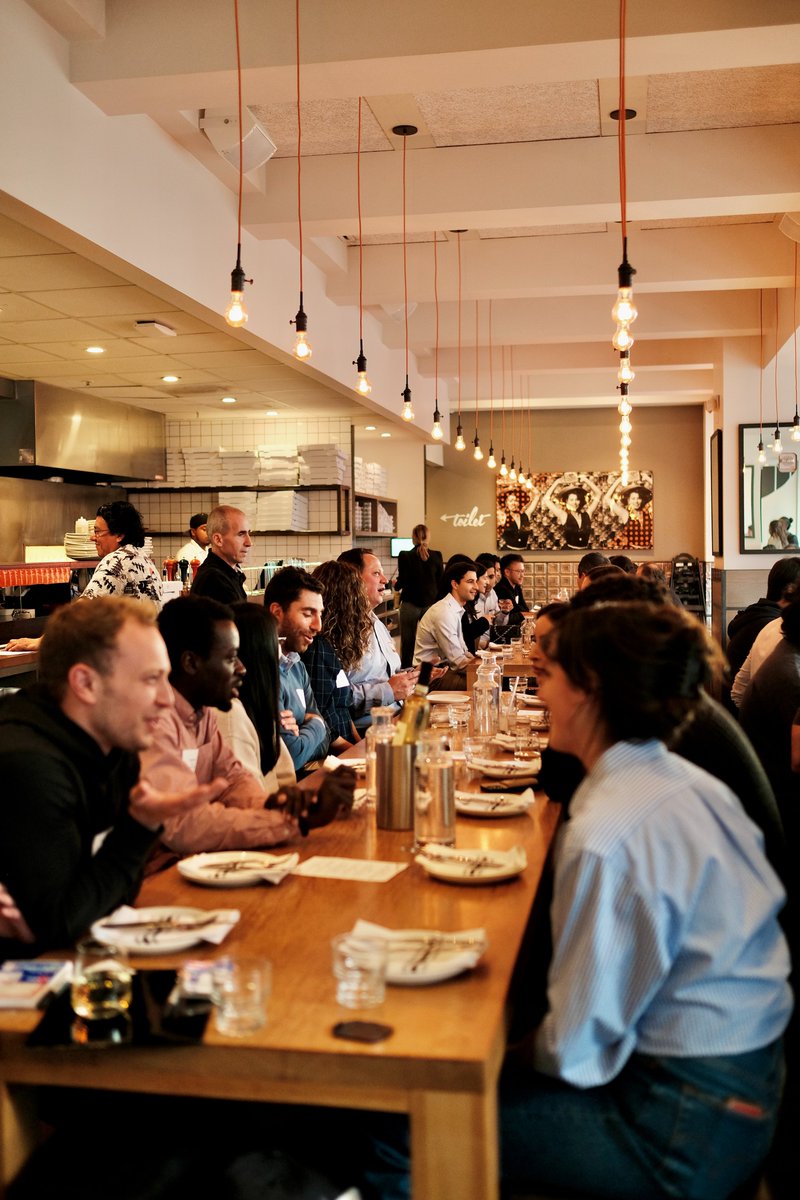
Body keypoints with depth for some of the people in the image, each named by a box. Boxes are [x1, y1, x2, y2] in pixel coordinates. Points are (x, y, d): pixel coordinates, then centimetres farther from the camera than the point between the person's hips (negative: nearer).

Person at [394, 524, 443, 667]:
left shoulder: (405, 556, -8)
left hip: (410, 605, -2)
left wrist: (396, 585, 14)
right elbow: (441, 582, 3)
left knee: (407, 644, 5)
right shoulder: (436, 556, -1)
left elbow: (402, 582, -8)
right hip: (430, 604, 2)